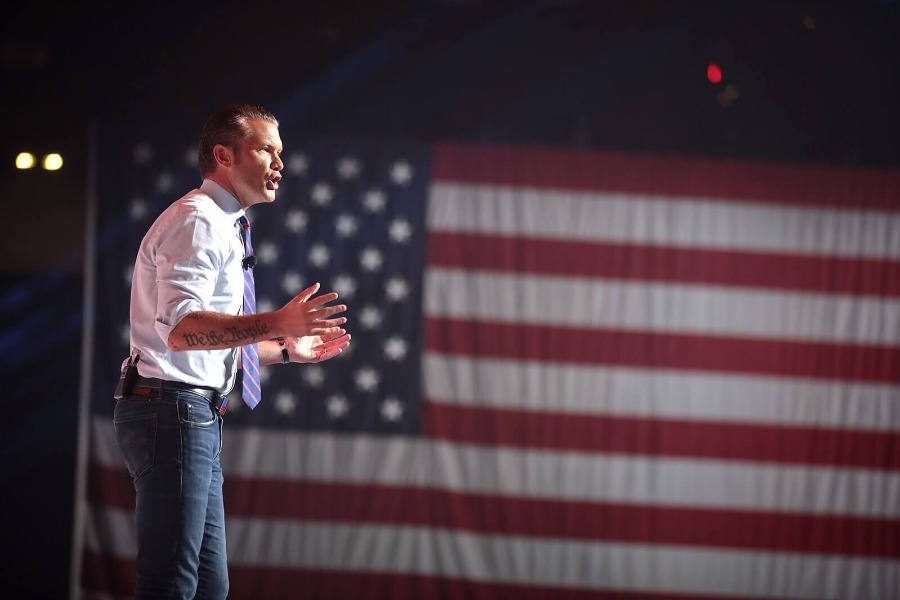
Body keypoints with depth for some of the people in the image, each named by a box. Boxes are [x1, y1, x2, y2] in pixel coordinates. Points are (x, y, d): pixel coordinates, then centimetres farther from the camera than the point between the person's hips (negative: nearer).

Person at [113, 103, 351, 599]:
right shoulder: (198, 221, -11)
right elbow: (180, 329, -25)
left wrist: (288, 350, 24)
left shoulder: (222, 227, 23)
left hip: (197, 419, 11)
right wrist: (275, 324, -32)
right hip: (173, 413, -11)